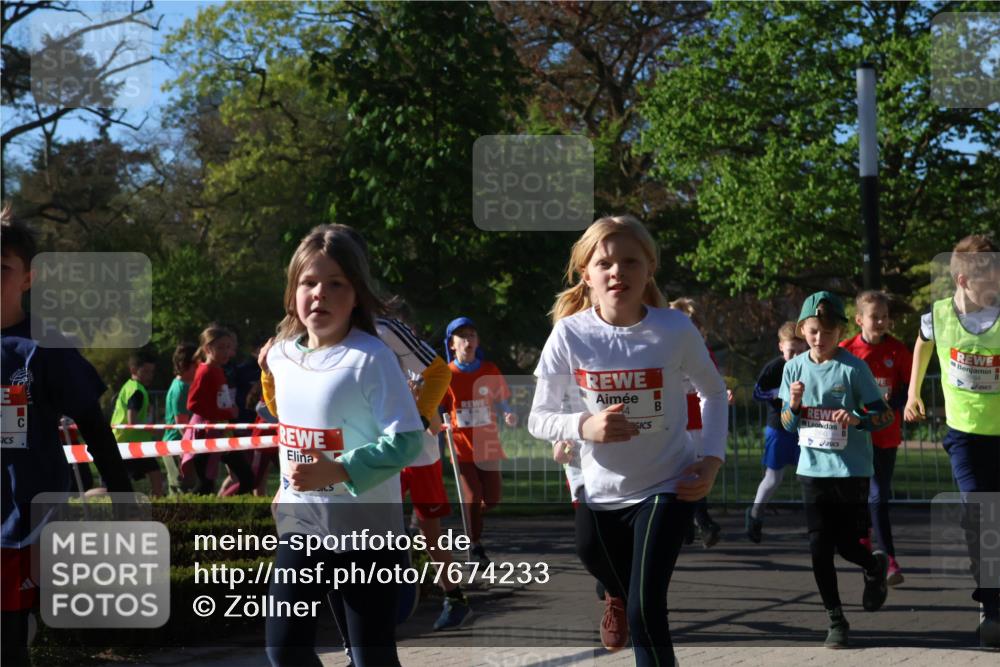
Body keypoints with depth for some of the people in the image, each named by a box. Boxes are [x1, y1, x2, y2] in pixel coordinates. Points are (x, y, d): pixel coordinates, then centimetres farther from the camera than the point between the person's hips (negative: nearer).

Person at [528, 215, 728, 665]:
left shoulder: (675, 329, -14)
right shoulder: (570, 333, -13)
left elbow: (713, 392, 5)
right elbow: (539, 419, -6)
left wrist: (712, 459, -8)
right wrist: (585, 425, -26)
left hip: (668, 486, -2)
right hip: (601, 491, 2)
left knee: (646, 612, -14)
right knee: (613, 581, 21)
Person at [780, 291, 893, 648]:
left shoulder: (852, 368, -9)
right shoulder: (794, 368, 3)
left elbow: (886, 415, -6)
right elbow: (788, 425, 9)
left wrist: (857, 419, -25)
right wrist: (794, 404, -12)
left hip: (851, 470, -3)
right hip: (813, 469, 3)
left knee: (846, 544, 1)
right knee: (819, 548, 1)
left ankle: (875, 565, 37)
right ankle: (835, 619, 15)